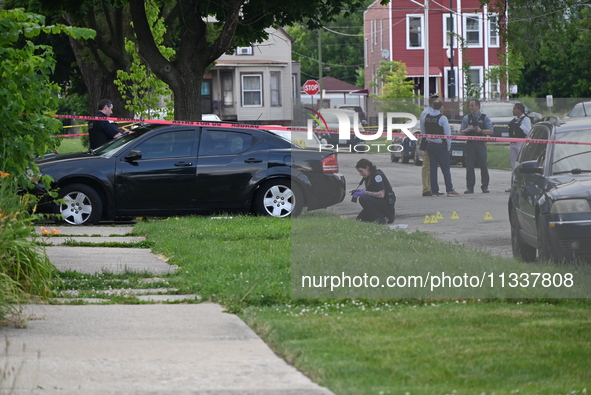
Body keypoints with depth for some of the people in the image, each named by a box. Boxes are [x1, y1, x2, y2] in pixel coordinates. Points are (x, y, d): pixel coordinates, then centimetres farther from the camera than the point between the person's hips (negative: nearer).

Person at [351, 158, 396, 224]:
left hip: (387, 203, -10)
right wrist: (360, 191, -5)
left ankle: (382, 218, -17)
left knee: (363, 199, -30)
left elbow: (381, 194, -28)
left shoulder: (377, 175, -21)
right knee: (360, 219, 6)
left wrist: (364, 192, -27)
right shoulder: (368, 177, 8)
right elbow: (369, 190, 16)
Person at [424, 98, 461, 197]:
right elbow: (447, 133, -11)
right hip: (440, 145, -5)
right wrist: (448, 145, -2)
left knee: (433, 167, 7)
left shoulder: (427, 116, 2)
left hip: (429, 144, 5)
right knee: (446, 168, -1)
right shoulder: (442, 118, -14)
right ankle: (449, 189, -5)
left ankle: (434, 190, 6)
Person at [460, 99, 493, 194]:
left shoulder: (485, 118, 8)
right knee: (469, 166, -4)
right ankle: (470, 187, -2)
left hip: (481, 144, -1)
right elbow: (461, 131, 9)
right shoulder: (467, 118, 13)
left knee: (483, 165, -4)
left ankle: (485, 187, 4)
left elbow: (490, 131, 1)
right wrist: (467, 130, -13)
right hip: (470, 144, 1)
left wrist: (481, 131, -16)